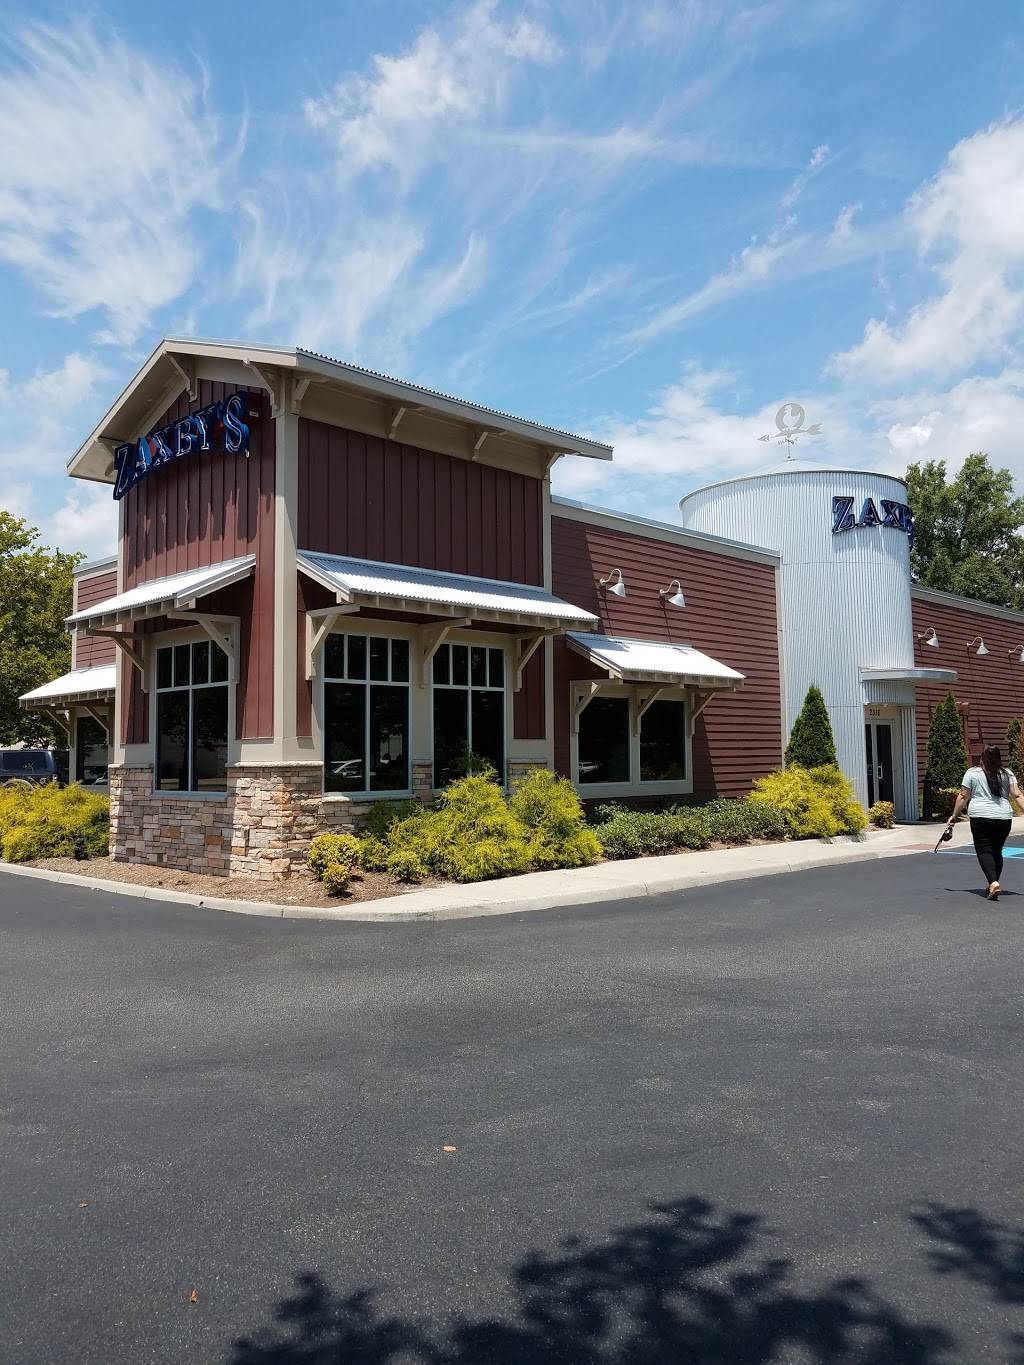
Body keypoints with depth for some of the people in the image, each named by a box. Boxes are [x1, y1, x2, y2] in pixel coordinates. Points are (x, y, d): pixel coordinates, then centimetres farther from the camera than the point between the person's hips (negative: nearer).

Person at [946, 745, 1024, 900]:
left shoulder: (972, 773, 2)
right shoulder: (1008, 774, 10)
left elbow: (963, 797, 3)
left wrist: (954, 816, 11)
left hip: (981, 817, -3)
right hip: (1004, 818, 3)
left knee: (984, 851, -2)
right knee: (997, 852, 16)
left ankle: (993, 882, -22)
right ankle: (993, 884, 21)